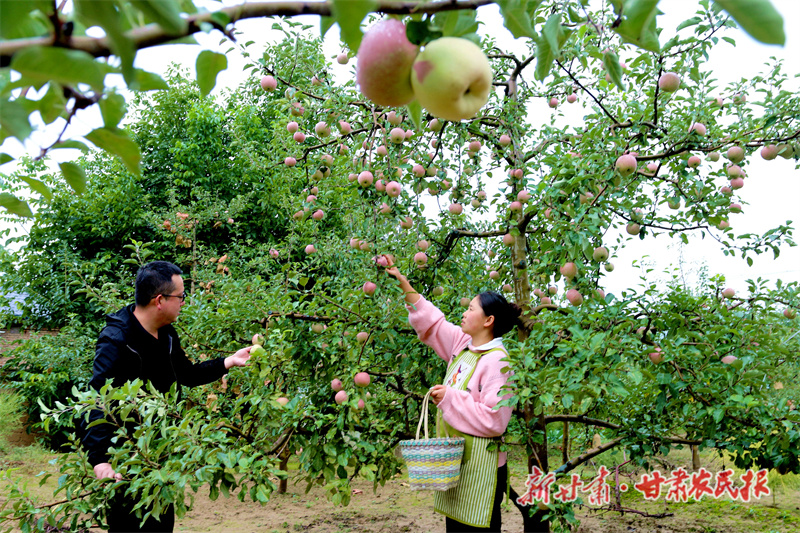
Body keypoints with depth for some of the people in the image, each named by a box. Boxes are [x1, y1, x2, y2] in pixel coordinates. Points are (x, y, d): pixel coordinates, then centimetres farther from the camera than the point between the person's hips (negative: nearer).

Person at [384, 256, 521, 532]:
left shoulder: (497, 361, -16)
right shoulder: (462, 344, 8)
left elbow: (494, 421, -21)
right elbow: (431, 321, 19)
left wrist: (451, 397, -17)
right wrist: (404, 283, 15)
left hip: (479, 469, -9)